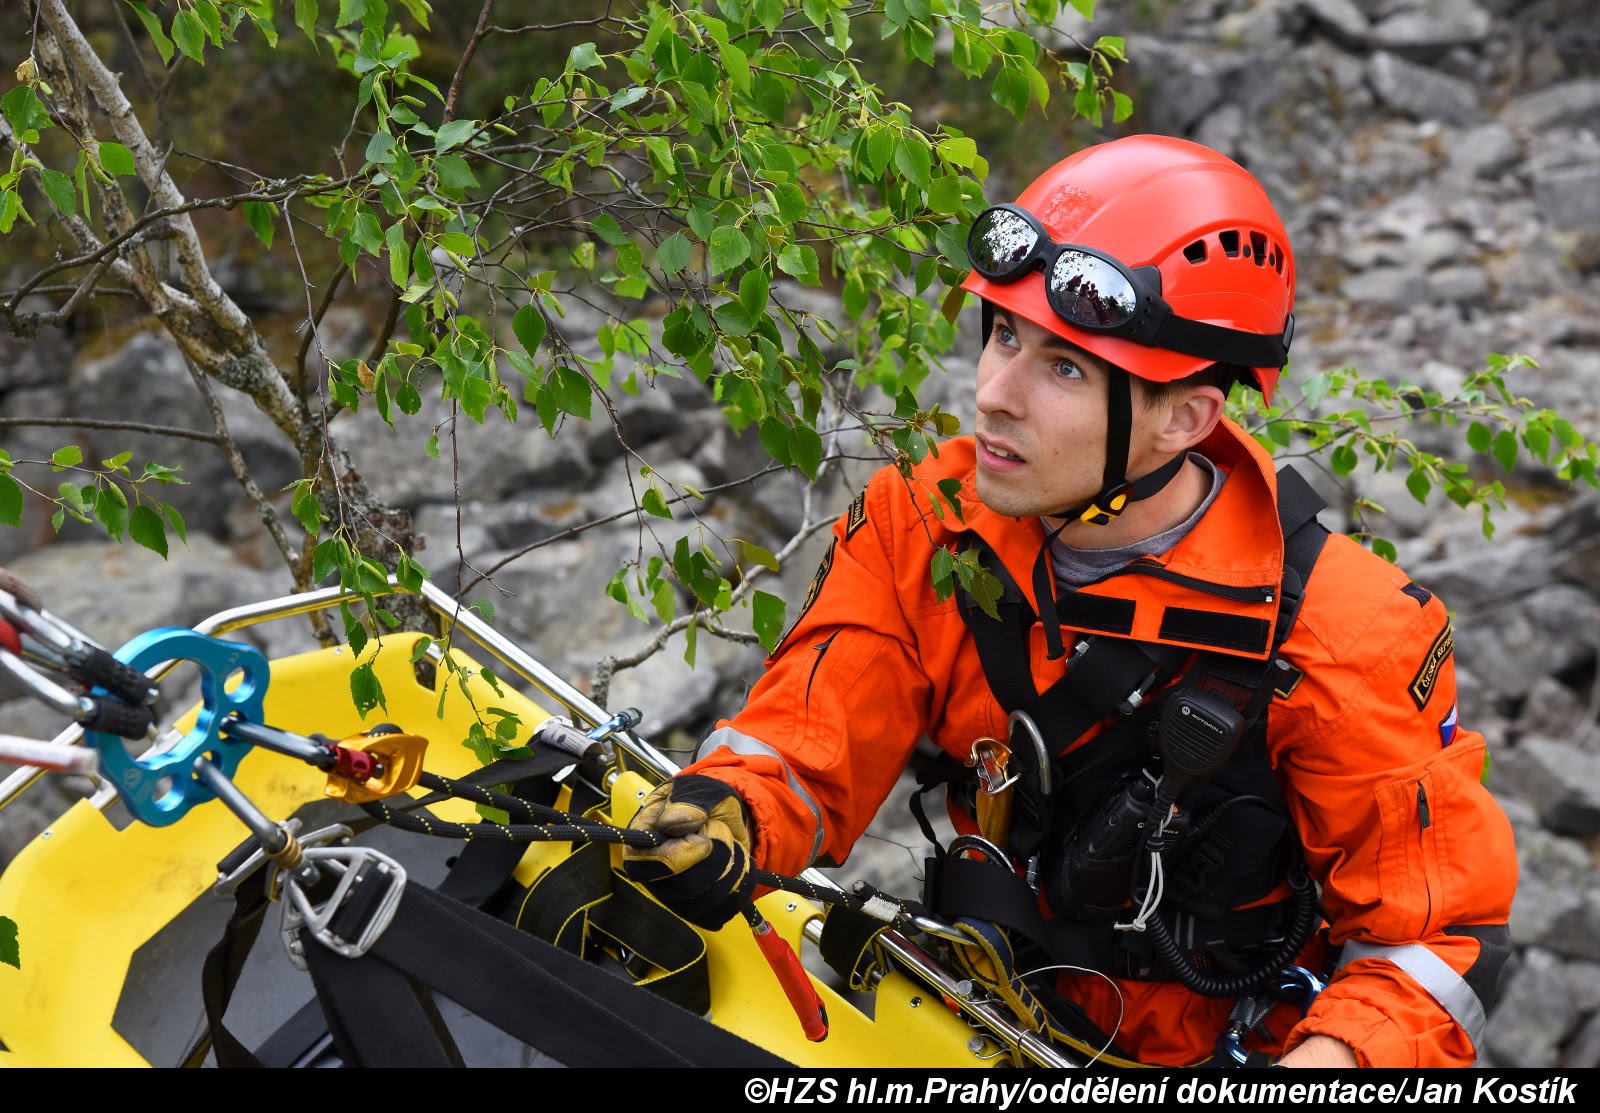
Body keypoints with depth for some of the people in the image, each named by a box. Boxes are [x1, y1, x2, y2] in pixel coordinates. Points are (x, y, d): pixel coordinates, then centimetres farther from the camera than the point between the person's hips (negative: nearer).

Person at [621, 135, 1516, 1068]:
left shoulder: (1342, 635, -21)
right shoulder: (923, 527, -11)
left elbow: (1443, 925, -15)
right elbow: (808, 740, -11)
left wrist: (1330, 1055, -33)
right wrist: (723, 817, -34)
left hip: (1240, 1043, -1)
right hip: (1001, 1017, 2)